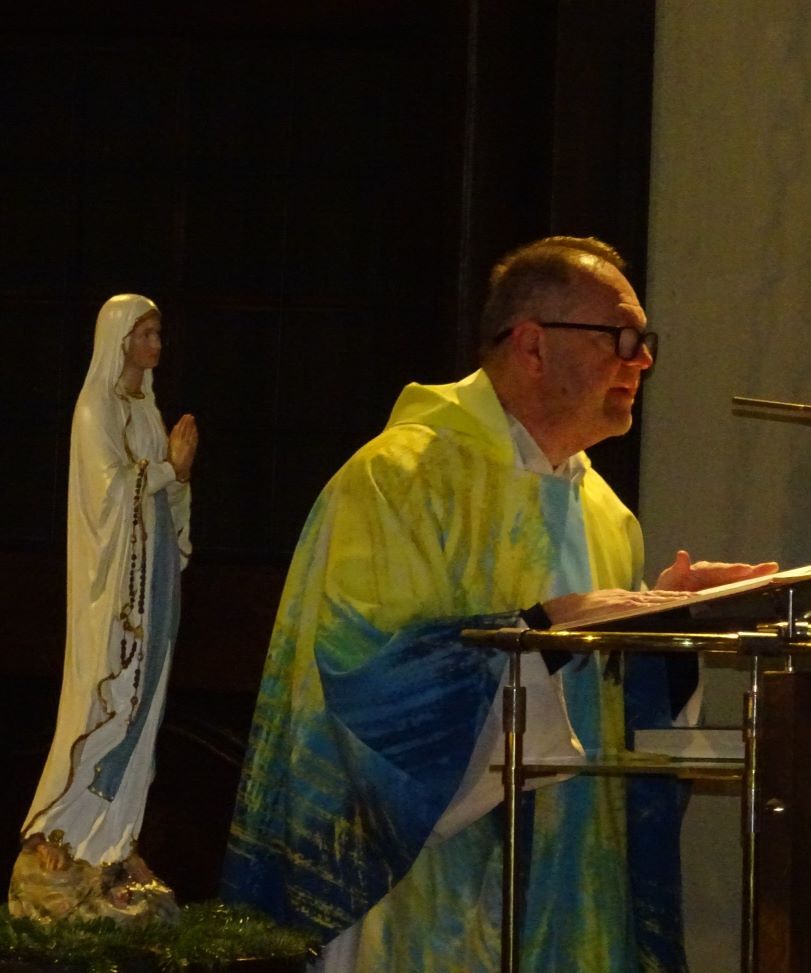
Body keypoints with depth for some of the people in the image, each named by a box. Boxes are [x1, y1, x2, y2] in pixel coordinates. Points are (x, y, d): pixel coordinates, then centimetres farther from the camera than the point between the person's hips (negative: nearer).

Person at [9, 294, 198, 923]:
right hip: (115, 576, -8)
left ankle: (113, 840, 11)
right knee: (108, 701, -10)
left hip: (152, 573, 8)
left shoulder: (147, 407, 15)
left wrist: (180, 469, -2)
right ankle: (63, 839, -7)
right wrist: (169, 467, -11)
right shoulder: (97, 407, -9)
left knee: (139, 701, 7)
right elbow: (111, 488, -18)